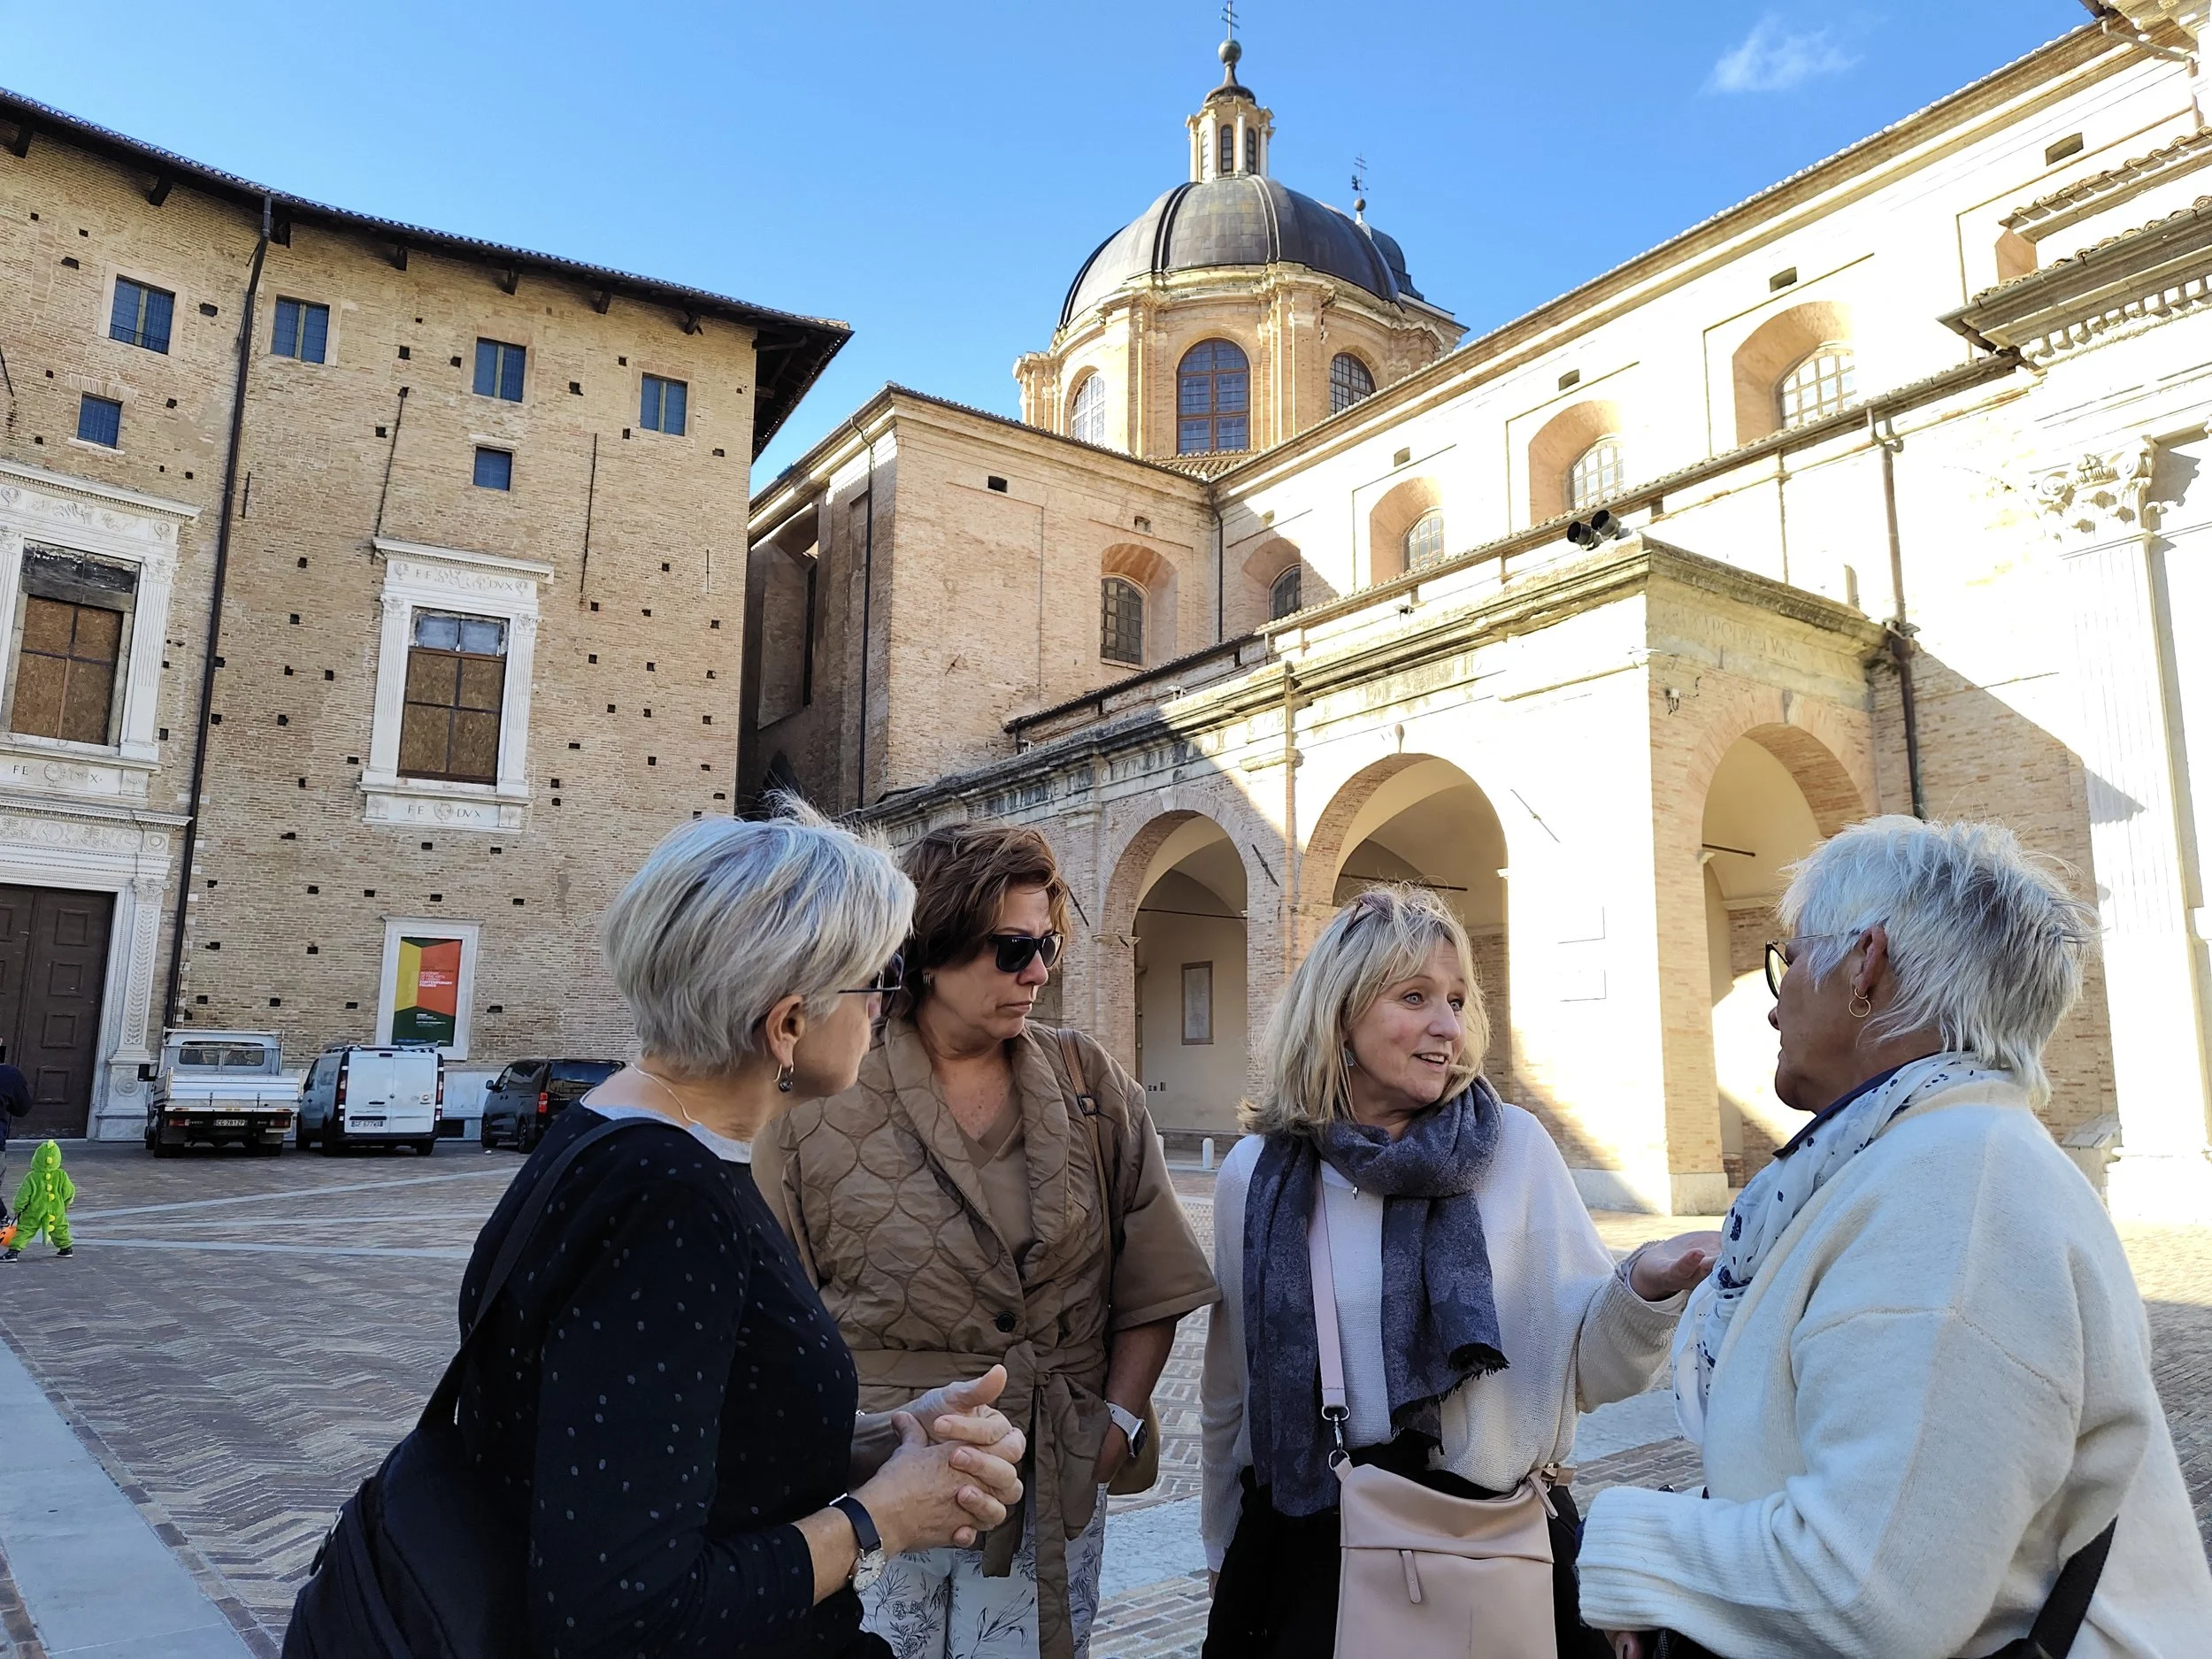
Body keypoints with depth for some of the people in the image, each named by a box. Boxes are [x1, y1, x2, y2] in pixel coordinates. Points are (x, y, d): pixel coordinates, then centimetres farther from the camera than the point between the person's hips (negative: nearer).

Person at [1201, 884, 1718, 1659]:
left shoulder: (1514, 1147, -8)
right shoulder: (1256, 1173, -5)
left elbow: (1589, 1368, -7)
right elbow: (1232, 1394, 7)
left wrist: (1644, 1288, -26)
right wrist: (1224, 1552, 14)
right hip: (1305, 1545, 1)